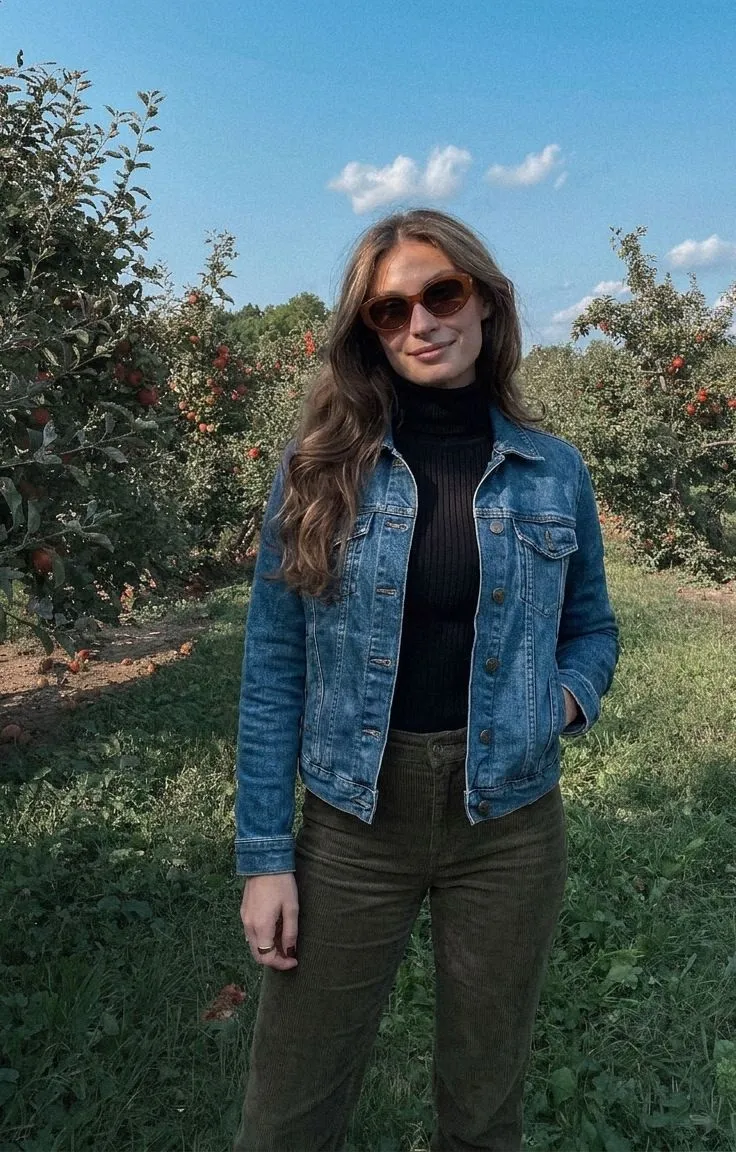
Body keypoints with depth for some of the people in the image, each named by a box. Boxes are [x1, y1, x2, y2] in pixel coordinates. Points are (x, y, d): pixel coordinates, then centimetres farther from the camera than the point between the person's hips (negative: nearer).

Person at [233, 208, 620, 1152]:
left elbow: (592, 625, 12)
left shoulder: (554, 472, 0)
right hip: (351, 823, -1)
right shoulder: (319, 467, -5)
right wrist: (264, 853, -6)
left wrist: (566, 696, -10)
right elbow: (273, 664, -5)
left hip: (510, 824, 2)